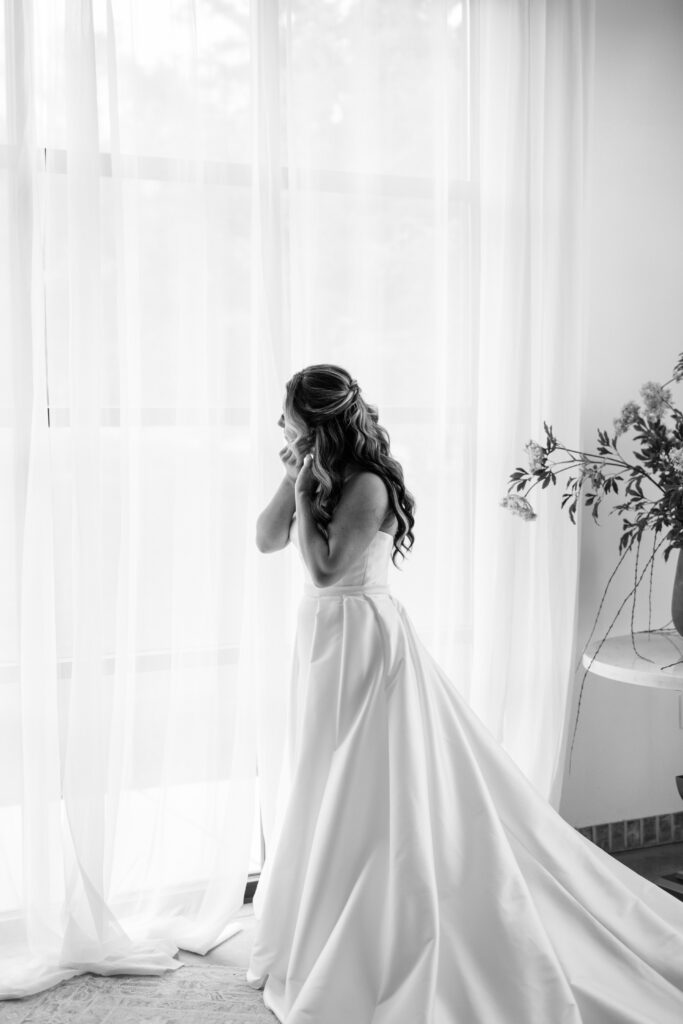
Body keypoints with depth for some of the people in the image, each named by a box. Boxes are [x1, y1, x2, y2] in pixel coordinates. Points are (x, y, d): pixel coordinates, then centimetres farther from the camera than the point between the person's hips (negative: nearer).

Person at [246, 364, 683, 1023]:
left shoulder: (367, 486, -19)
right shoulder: (325, 480, 5)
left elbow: (324, 568, -23)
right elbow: (267, 538, 5)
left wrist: (305, 490, -19)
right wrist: (295, 477, -4)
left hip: (362, 646, -9)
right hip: (328, 643, 9)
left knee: (368, 802, 5)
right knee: (331, 799, 20)